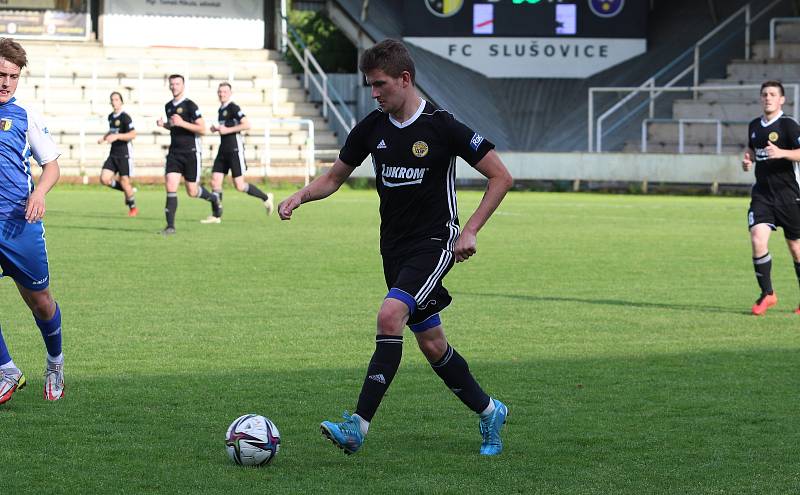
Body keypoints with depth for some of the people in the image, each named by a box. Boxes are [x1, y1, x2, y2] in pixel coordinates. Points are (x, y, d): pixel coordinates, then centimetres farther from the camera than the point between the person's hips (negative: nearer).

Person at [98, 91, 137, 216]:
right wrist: (104, 138, 13)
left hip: (125, 154, -7)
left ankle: (133, 207, 15)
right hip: (113, 153, 7)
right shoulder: (111, 116, 12)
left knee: (124, 181, -5)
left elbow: (133, 134, -22)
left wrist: (116, 136, -29)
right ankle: (128, 190, 17)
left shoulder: (125, 117, -12)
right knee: (104, 179, -6)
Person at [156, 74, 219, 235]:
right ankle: (170, 226, -11)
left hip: (191, 152, -5)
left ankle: (213, 198, 37)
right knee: (170, 186, -11)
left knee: (192, 191, 3)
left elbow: (202, 129, -13)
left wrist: (182, 123, -23)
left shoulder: (190, 105, -10)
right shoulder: (168, 106, 11)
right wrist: (164, 124, 6)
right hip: (174, 153, 5)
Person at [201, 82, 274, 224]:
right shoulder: (221, 109, 15)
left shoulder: (233, 108, -11)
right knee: (215, 181, -1)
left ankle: (266, 198, 14)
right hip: (223, 151, 8)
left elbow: (246, 125, -21)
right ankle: (216, 216, 2)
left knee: (239, 186, -7)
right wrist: (216, 129, 10)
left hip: (235, 150, -8)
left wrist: (227, 130, -20)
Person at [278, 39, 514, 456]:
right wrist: (300, 196, -6)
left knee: (390, 315, -26)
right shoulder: (371, 128, 2)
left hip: (434, 243, -6)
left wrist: (470, 231, -14)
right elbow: (335, 177, 14)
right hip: (394, 246, 6)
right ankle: (488, 412, 31)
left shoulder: (442, 127, -13)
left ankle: (358, 426, -27)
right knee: (431, 344, 10)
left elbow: (501, 176, -8)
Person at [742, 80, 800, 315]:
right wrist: (748, 160, 7)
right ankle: (767, 294, -2)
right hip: (762, 195, 4)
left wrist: (781, 153, -35)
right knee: (758, 240, -15)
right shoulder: (754, 126, 9)